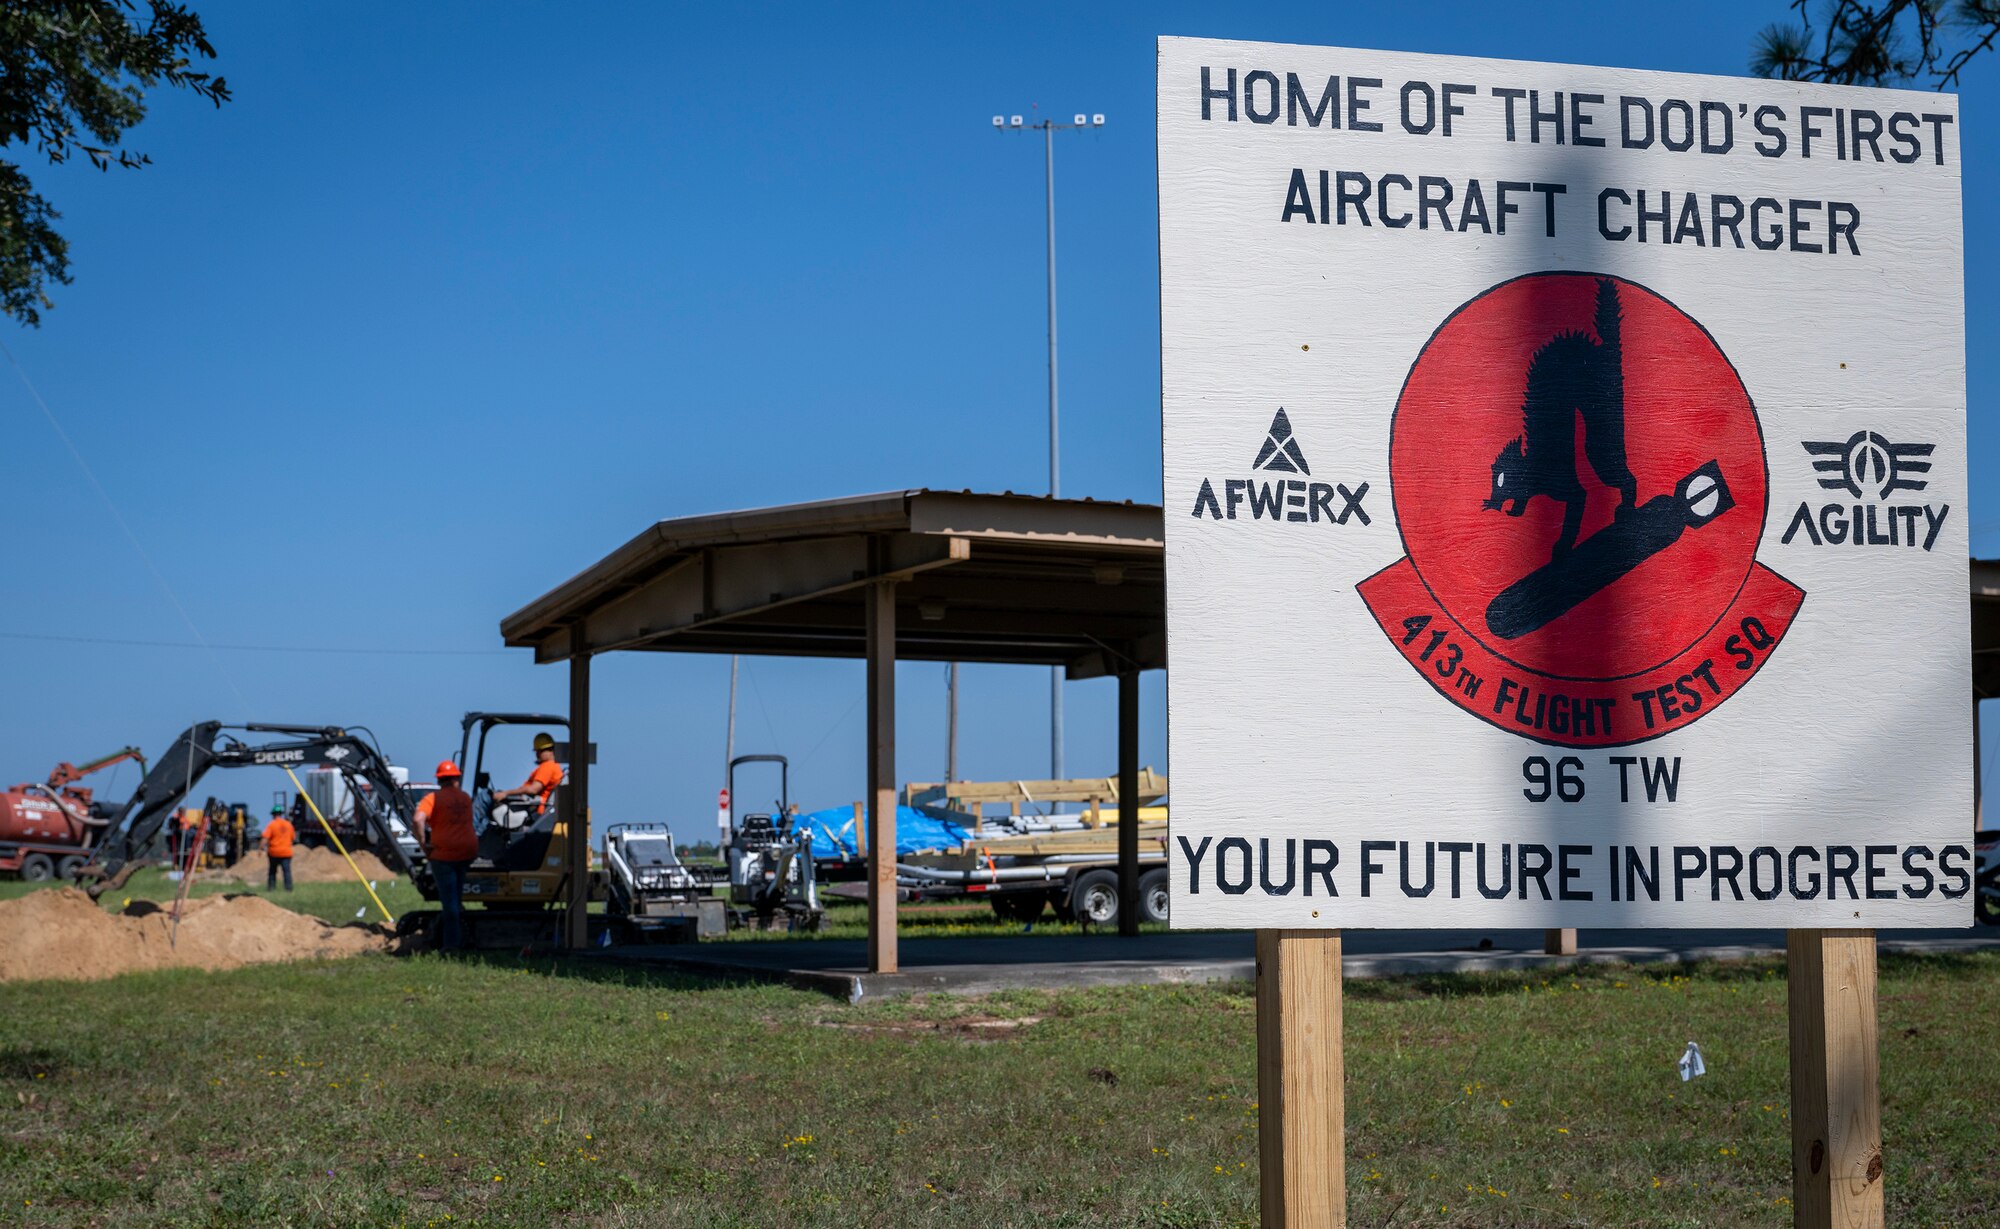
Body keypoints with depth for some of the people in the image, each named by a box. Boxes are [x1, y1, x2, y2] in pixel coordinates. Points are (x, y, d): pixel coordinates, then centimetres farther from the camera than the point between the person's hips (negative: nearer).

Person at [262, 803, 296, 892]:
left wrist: (263, 848, -12)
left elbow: (265, 838, -14)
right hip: (286, 852, 2)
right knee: (287, 870, -4)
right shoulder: (288, 824, 7)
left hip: (274, 852, -2)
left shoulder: (271, 825, -6)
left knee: (272, 871, 12)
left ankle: (270, 887, 11)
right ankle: (288, 887, -14)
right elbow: (293, 837, 16)